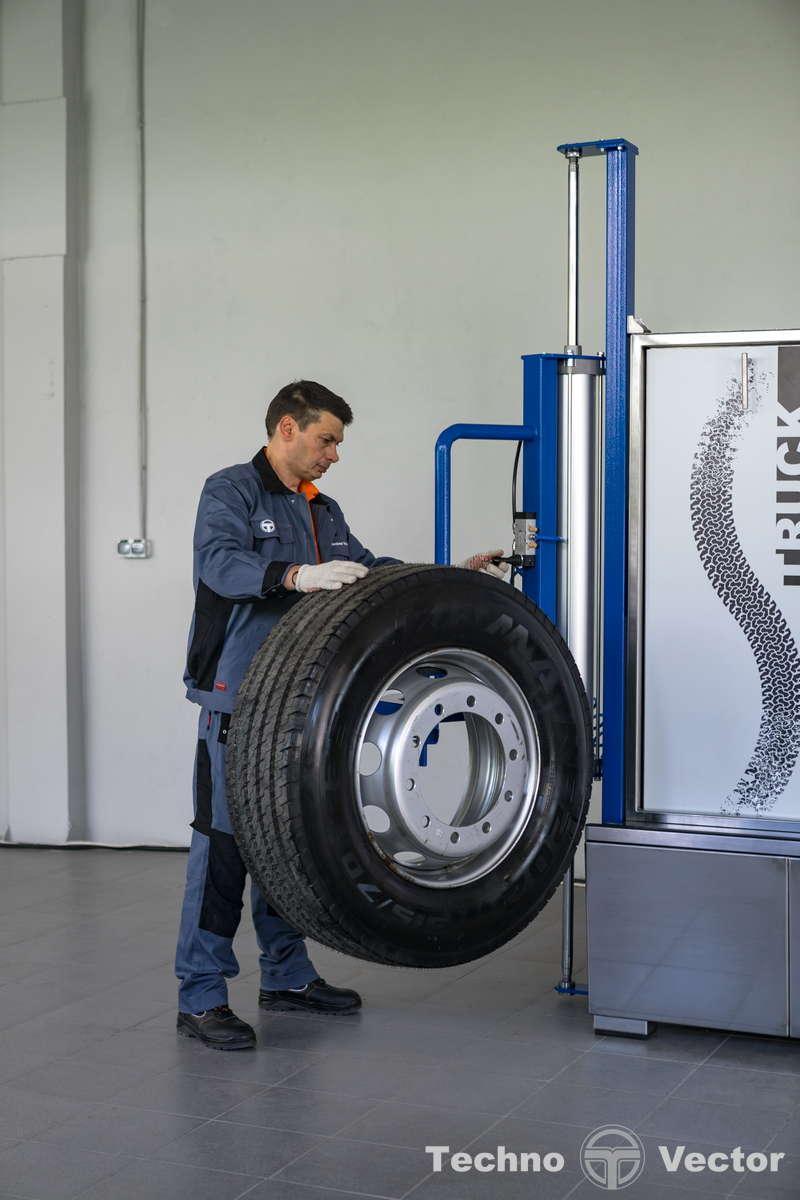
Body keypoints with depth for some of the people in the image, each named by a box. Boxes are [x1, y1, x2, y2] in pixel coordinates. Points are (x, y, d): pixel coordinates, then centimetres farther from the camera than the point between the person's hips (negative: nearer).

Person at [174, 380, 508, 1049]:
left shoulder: (323, 512, 21)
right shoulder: (230, 492, -5)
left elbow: (368, 569, 19)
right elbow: (220, 562, -22)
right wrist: (296, 576, -38)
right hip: (237, 698, -8)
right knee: (225, 838, -8)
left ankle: (287, 976, 25)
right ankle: (200, 997, -3)